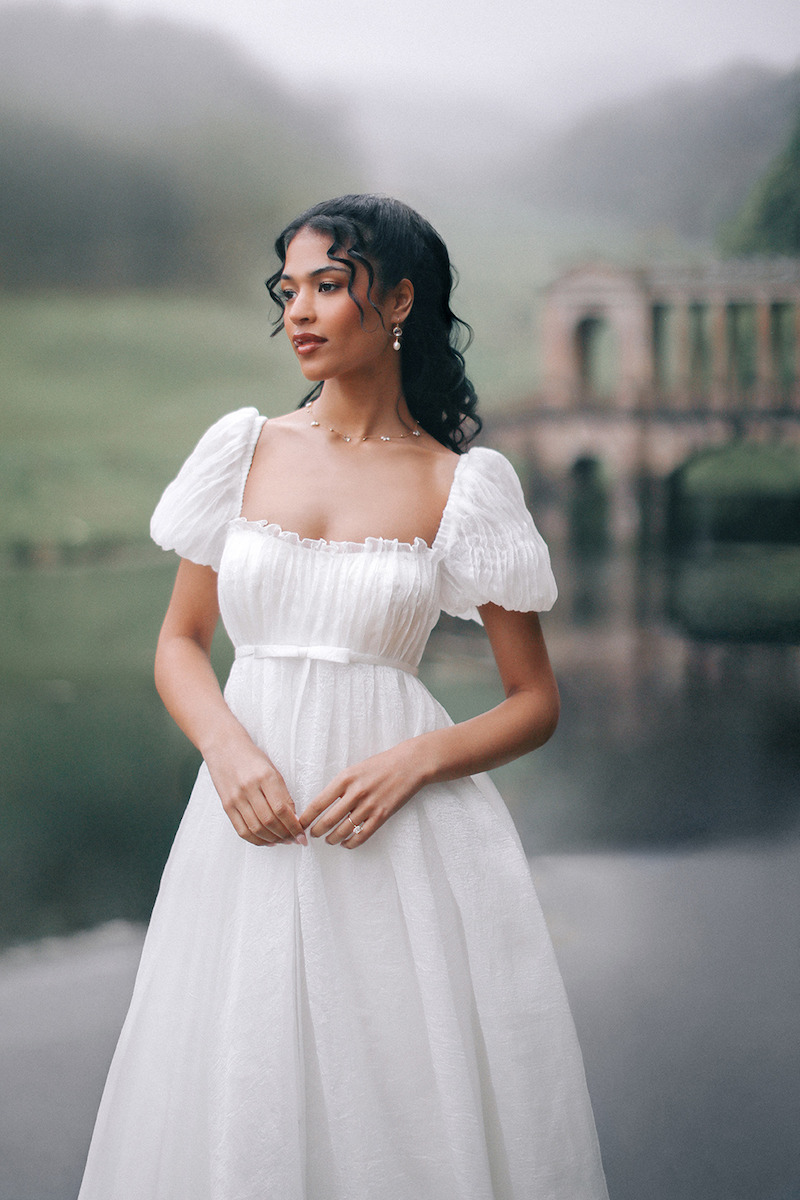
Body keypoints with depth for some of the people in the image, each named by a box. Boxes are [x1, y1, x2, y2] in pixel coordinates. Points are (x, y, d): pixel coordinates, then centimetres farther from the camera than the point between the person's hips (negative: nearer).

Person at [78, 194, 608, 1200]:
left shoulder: (461, 485, 0)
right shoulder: (245, 450, 8)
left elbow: (536, 703, 3)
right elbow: (179, 643, 12)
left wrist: (414, 761, -14)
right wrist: (231, 751, -8)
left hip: (404, 836, -2)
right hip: (252, 813, 2)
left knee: (410, 1097, -1)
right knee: (241, 1110, 5)